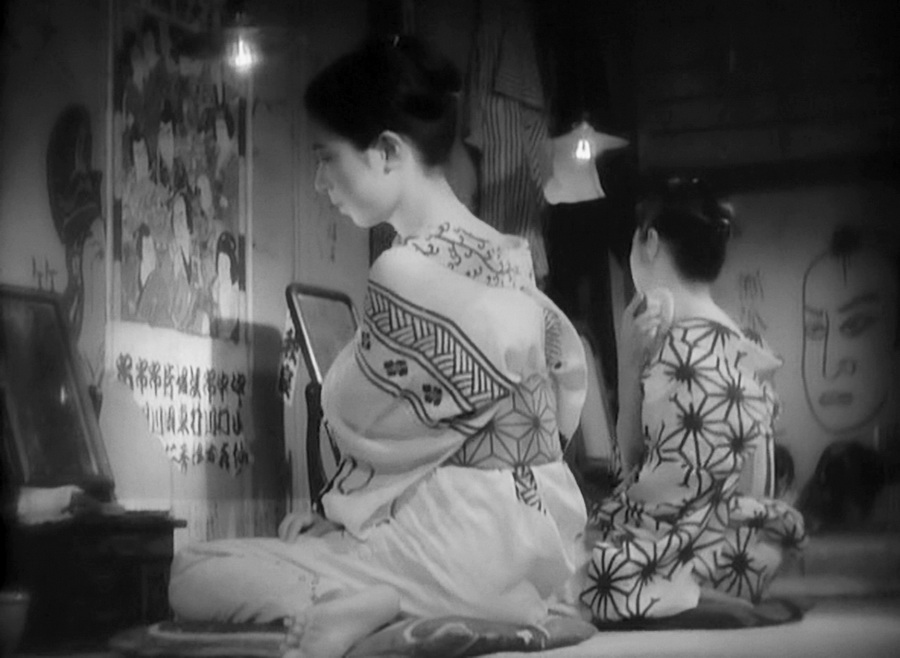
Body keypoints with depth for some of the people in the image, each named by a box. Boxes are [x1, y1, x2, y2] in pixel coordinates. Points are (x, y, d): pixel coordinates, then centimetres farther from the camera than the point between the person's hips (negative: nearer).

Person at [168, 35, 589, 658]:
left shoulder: (406, 274, -18)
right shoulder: (502, 256, 5)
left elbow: (383, 439, -12)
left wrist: (333, 509, 8)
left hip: (463, 551, -8)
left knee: (194, 577, 1)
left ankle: (351, 608, -8)